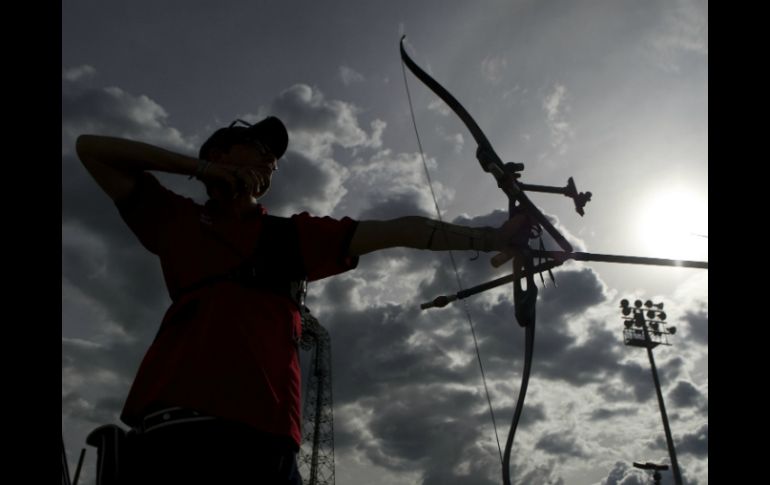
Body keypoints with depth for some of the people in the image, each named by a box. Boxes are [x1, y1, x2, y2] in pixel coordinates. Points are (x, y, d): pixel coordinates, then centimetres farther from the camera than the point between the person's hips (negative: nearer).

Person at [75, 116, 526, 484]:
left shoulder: (293, 235, 17)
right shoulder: (176, 221, 18)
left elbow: (398, 231, 11)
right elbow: (92, 149, 21)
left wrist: (489, 236, 5)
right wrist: (198, 167, 11)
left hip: (261, 435, 1)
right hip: (168, 429, 0)